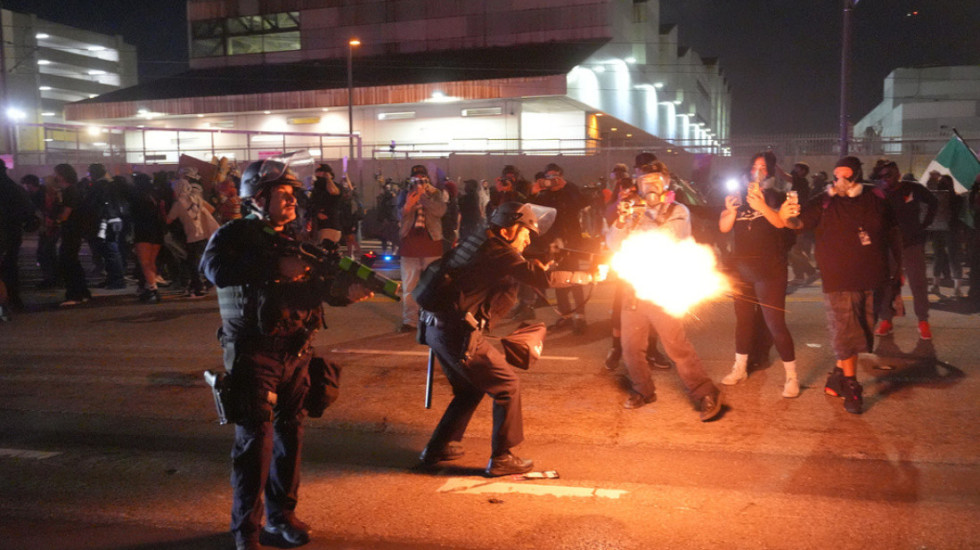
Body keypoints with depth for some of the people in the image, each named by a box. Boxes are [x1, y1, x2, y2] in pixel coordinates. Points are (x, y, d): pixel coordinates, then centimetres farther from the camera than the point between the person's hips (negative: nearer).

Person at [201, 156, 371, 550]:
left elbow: (322, 285, 7)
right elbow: (216, 269, -27)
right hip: (254, 353, -5)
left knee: (290, 432, 13)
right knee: (255, 438, -4)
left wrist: (348, 292, -14)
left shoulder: (298, 238, 11)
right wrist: (277, 266, -29)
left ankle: (281, 513, 28)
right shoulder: (235, 234, -6)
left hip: (298, 351, 6)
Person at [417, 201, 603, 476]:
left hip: (435, 327, 9)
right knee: (508, 385, 4)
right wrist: (588, 276, -8)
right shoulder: (499, 252, -11)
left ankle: (438, 448, 30)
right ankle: (502, 458, 10)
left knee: (470, 389, 25)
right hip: (459, 333, -9)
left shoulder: (478, 243, 16)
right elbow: (544, 279, -18)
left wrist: (531, 269, 14)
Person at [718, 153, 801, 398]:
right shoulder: (738, 197, 11)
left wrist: (762, 207, -36)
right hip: (741, 267, 4)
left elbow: (782, 222, -19)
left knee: (775, 322, -9)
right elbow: (723, 228, -1)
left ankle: (792, 376, -1)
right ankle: (740, 368, 27)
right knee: (743, 318, 14)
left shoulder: (777, 197, 1)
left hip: (769, 269, -4)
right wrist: (731, 211, -21)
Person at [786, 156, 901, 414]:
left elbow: (893, 233, 15)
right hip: (840, 281, -3)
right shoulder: (825, 202, -4)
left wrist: (897, 266, 15)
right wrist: (789, 217, -42)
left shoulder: (876, 198, 4)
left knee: (861, 334, 10)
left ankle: (837, 377, 27)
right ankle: (851, 388, 8)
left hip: (874, 280, 3)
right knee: (846, 334, -5)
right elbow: (801, 221, -19)